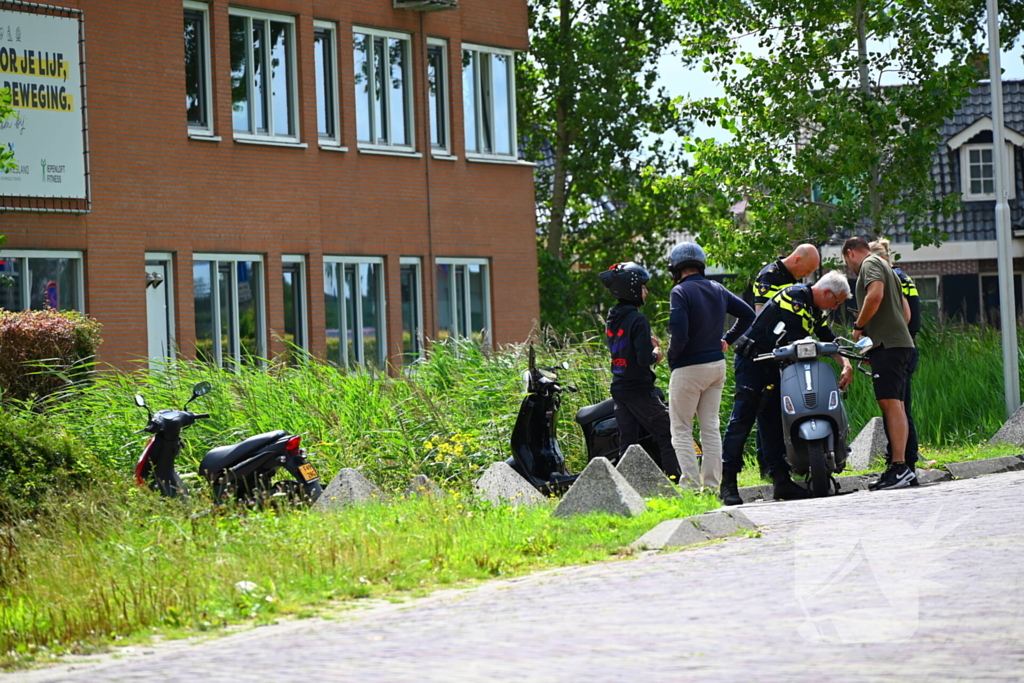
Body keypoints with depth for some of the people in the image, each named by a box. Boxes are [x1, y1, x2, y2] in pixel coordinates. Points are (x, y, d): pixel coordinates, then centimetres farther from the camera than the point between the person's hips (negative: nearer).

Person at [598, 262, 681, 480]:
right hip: (639, 389, -8)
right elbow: (644, 358, -22)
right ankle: (675, 480, -4)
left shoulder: (612, 319, 10)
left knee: (627, 442, 9)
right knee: (666, 434, 0)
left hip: (618, 388, 8)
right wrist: (655, 355, -2)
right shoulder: (638, 320, -17)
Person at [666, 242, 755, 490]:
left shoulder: (680, 292, -15)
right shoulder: (718, 290, 8)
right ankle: (712, 484, 11)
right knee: (710, 428, 11)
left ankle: (691, 483, -6)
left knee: (681, 429, 2)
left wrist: (671, 358, -6)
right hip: (717, 365, 7)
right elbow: (748, 314, 16)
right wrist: (727, 340, 16)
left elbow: (680, 334, -24)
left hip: (689, 368, -7)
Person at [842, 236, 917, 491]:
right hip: (900, 341, 10)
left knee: (890, 402, -16)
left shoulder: (869, 264, -1)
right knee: (894, 404, 8)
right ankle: (901, 469, 7)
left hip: (887, 343, -10)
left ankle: (900, 467, -23)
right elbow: (906, 311, 31)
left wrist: (859, 326, -9)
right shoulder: (886, 268, 29)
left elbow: (875, 295, -21)